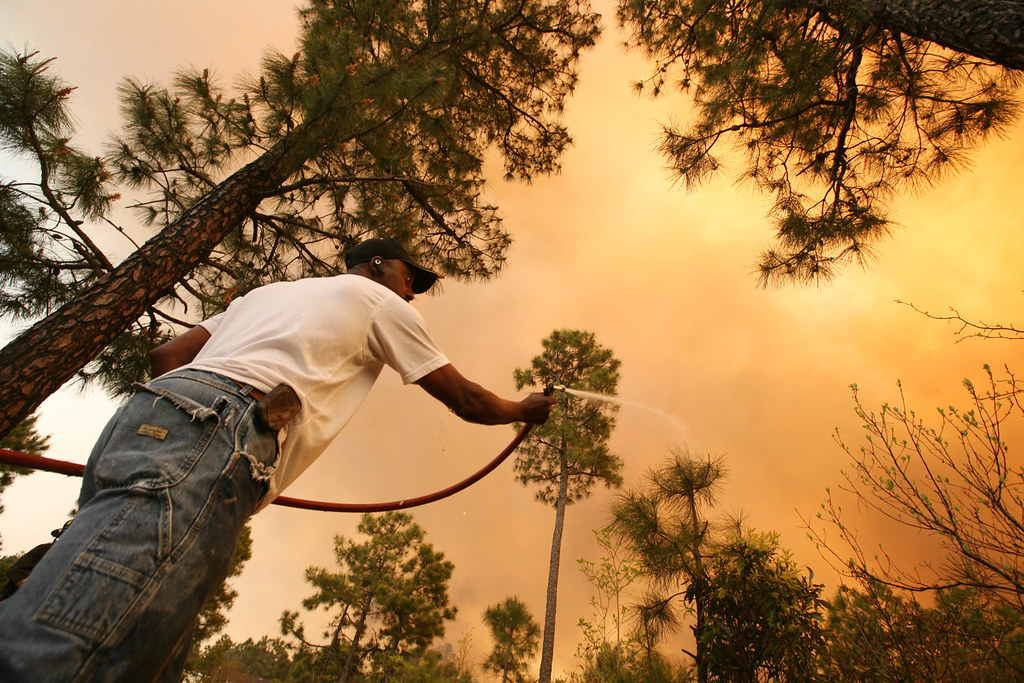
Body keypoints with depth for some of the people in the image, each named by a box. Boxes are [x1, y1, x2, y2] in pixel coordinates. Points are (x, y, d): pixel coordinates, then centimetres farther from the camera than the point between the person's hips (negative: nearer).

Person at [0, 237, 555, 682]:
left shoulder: (270, 290, 37)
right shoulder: (380, 301, 18)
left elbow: (165, 356, 28)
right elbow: (464, 399, 20)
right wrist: (524, 410, 37)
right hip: (214, 431, -8)